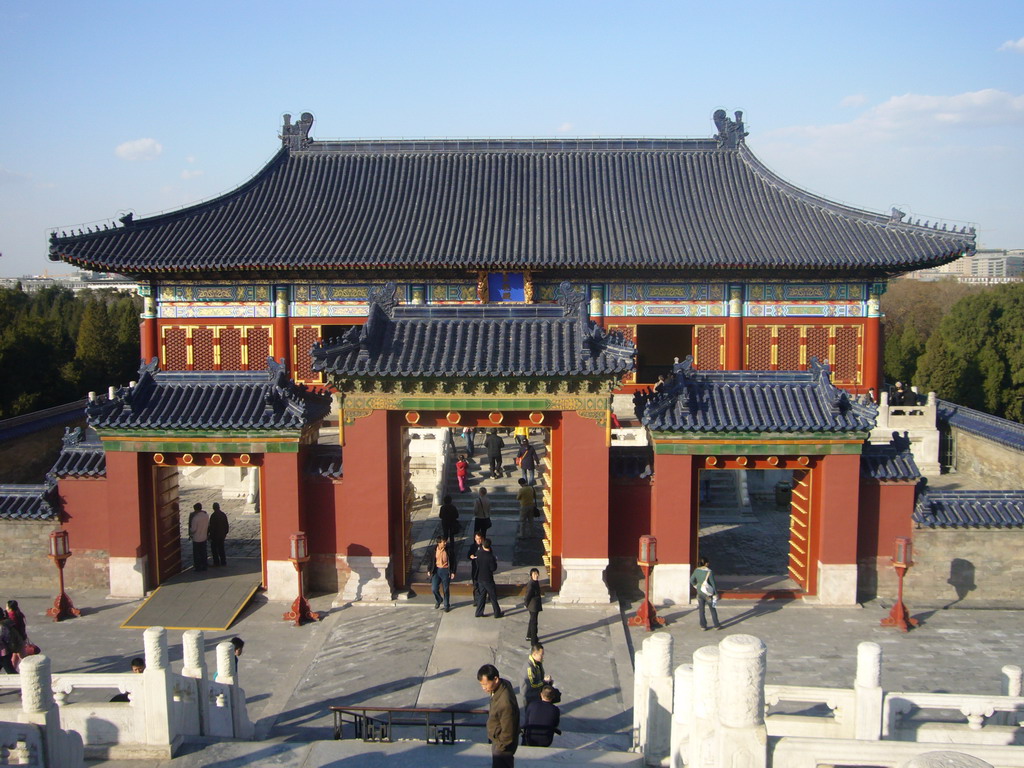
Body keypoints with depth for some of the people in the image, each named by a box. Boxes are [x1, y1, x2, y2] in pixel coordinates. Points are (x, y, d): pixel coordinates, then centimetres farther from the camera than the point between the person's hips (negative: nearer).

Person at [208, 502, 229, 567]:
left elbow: (211, 526, -17)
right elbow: (226, 525, 9)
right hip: (222, 535, 6)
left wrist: (207, 533, -7)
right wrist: (225, 533, 19)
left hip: (215, 535, -6)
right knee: (221, 548, 15)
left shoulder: (213, 516, -19)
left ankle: (216, 562, 5)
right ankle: (223, 562, 19)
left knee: (214, 549, 5)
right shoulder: (223, 515, 2)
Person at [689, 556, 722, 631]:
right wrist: (716, 593, -5)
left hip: (699, 593, 3)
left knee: (701, 610, 13)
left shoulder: (696, 570, -6)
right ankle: (717, 625, 21)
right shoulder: (709, 572, -19)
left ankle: (703, 626, 17)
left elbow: (692, 580, 4)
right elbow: (713, 583, -14)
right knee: (712, 609, 13)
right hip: (708, 593, -3)